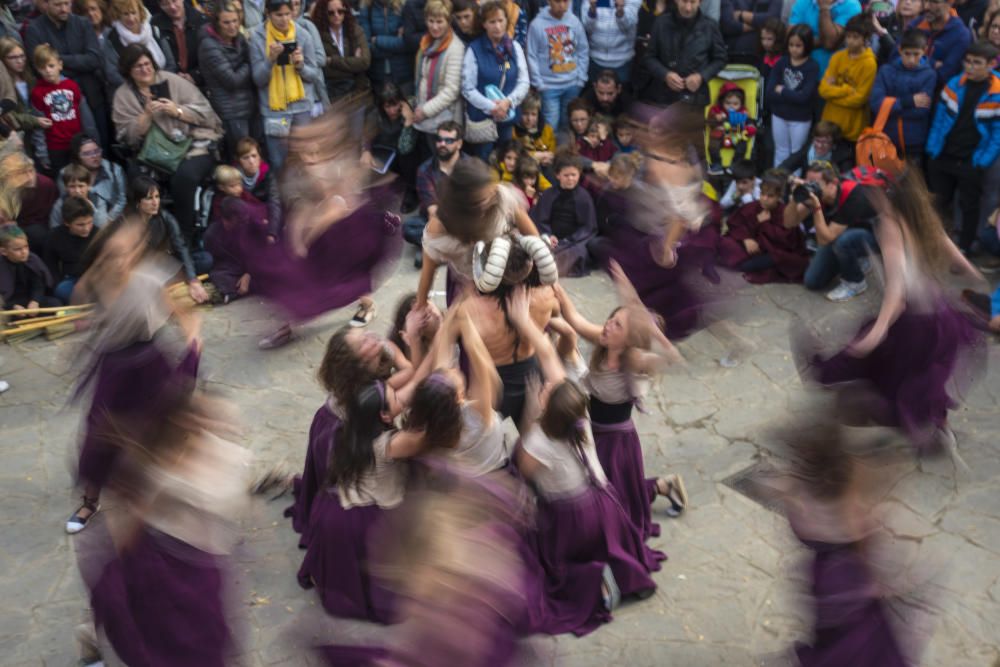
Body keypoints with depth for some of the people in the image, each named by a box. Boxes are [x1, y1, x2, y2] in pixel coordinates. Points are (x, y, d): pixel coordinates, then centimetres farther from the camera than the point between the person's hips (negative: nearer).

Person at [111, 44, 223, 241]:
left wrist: (177, 111, -10)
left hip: (195, 144, -1)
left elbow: (206, 112, 4)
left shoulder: (172, 80, 7)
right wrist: (147, 114, -11)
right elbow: (129, 137, 2)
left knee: (184, 176, -33)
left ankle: (186, 236, -17)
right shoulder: (123, 95, 11)